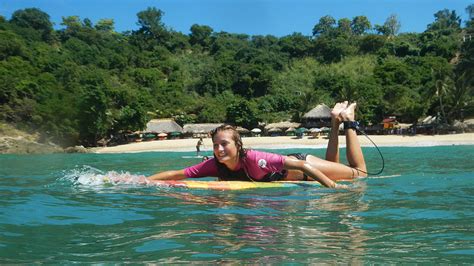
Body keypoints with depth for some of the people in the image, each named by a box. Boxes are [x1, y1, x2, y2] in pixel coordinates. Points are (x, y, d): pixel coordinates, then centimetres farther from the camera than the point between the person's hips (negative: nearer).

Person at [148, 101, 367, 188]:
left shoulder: (254, 159, -41)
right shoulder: (214, 165, -25)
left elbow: (302, 166, -40)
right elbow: (176, 174, -25)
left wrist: (334, 187, -43)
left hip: (299, 166, -5)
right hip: (282, 176, 5)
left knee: (360, 173, 15)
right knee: (332, 165, 32)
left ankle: (347, 121, 25)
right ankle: (335, 123, 40)